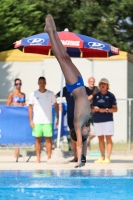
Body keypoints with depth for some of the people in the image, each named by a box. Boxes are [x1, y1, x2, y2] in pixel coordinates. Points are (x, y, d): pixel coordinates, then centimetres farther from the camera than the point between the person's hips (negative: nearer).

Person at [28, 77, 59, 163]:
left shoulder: (50, 94, 5)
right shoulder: (34, 94, 4)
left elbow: (56, 105, 10)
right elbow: (30, 107, 5)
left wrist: (58, 117, 3)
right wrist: (31, 120, -2)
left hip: (47, 121, 0)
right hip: (37, 121, 0)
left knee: (48, 139, -2)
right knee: (38, 139, 2)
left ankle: (49, 157, 3)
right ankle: (38, 158, 5)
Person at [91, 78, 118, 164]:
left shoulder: (110, 95, 1)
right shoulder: (96, 96, 14)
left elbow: (115, 109, -3)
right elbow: (92, 109, 17)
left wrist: (106, 110, -16)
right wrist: (95, 109, -6)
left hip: (107, 120, -5)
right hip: (97, 120, 5)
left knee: (108, 138, -7)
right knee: (100, 138, 7)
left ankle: (108, 158, -9)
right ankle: (102, 157, 13)